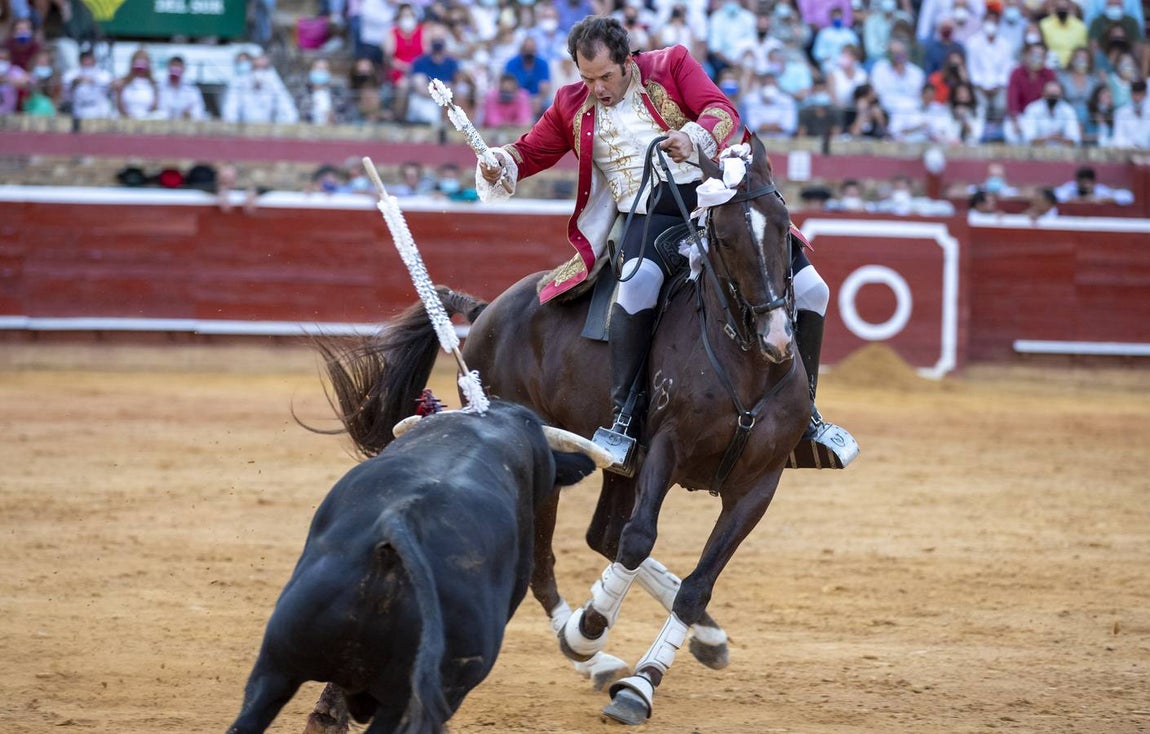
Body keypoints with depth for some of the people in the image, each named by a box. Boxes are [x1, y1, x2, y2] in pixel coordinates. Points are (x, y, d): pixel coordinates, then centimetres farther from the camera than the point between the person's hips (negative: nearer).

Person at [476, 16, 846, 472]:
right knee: (637, 285, -38)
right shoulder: (572, 106, 12)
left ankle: (804, 412, 14)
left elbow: (722, 112, -7)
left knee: (810, 290, -5)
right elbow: (531, 151, 19)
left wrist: (695, 137, -28)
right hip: (649, 213, -1)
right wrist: (499, 167, -4)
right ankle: (622, 418, -29)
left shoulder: (672, 65, 5)